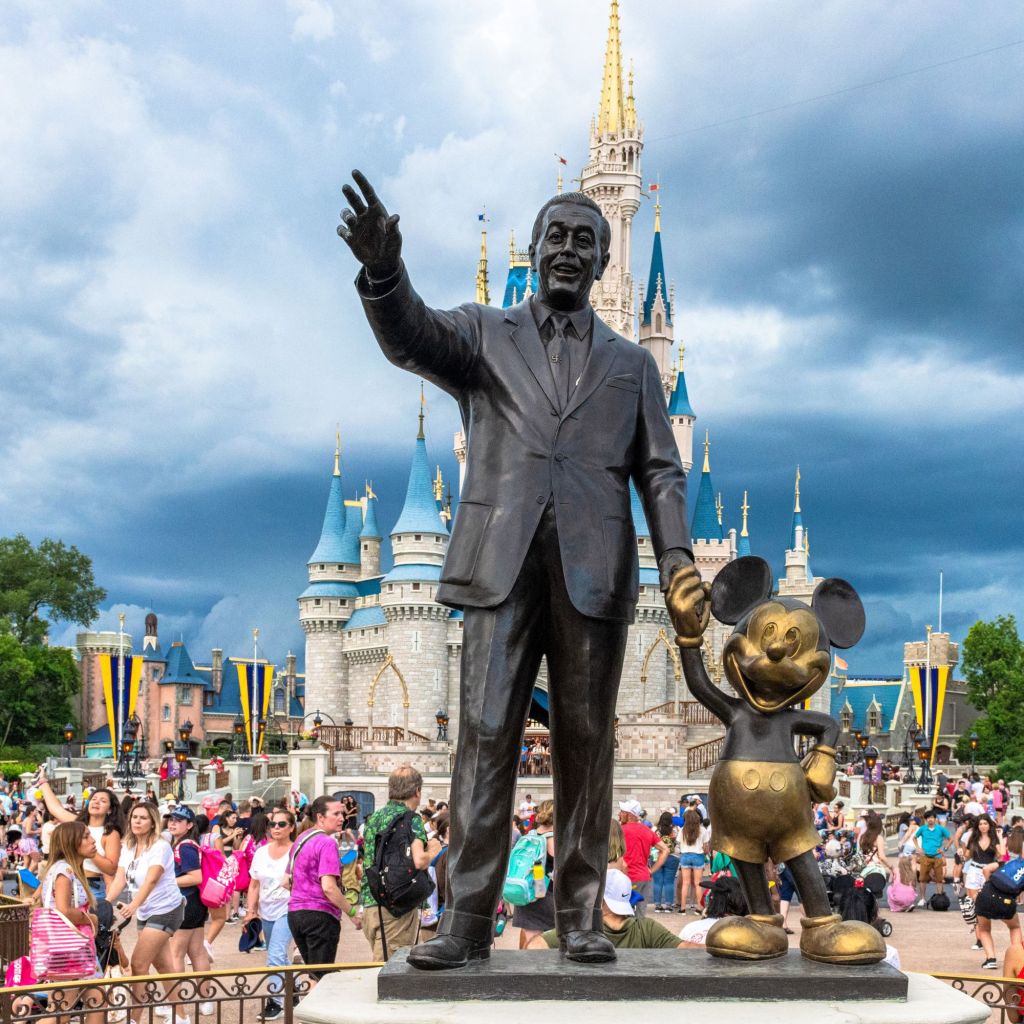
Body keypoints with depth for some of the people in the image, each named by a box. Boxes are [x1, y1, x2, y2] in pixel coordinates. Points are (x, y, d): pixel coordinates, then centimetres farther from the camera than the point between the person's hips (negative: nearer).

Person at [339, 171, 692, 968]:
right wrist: (384, 270, -29)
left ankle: (581, 917, 7)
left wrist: (676, 555, -7)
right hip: (503, 564, -1)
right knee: (486, 737, -6)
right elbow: (412, 339, -6)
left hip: (594, 571, 1)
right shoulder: (484, 335, 15)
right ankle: (467, 920, -5)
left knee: (586, 743, 2)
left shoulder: (632, 364, 21)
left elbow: (660, 471, 12)